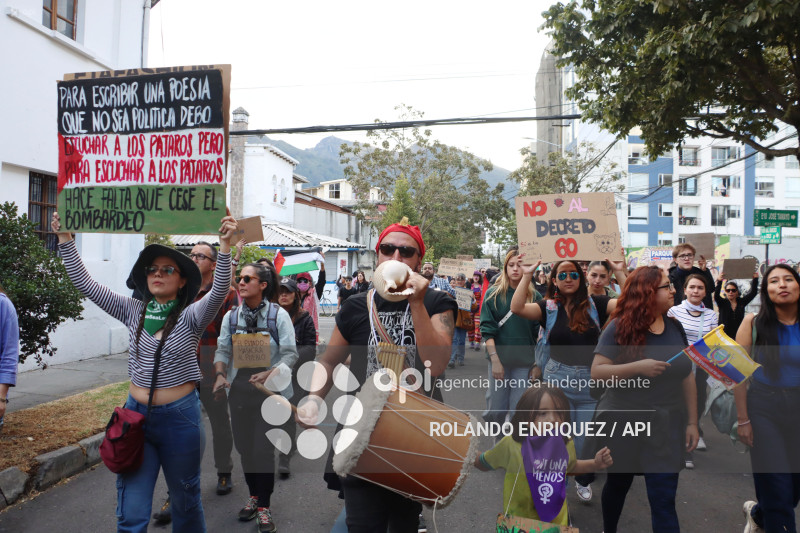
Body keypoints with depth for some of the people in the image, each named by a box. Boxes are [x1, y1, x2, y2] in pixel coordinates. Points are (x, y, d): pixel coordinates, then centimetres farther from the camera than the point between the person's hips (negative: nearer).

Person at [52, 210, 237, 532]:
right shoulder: (134, 312, 4)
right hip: (136, 413, 3)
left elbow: (219, 292, -27)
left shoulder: (191, 316, -8)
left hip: (180, 417, -3)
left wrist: (225, 245, -39)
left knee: (185, 501, 16)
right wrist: (65, 238, -5)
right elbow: (85, 284, 3)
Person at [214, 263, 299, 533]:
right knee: (244, 445, 12)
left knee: (263, 448, -4)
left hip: (268, 390, -4)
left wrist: (269, 374, -23)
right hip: (239, 389, 4)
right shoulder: (231, 316, 5)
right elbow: (222, 350, 7)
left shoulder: (278, 314, -7)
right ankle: (253, 495, 33)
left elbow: (290, 353, -8)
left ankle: (264, 506, 12)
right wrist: (220, 374, -12)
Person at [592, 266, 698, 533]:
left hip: (665, 427, 3)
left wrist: (692, 422, 6)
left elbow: (687, 376, 8)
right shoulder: (620, 328, -12)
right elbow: (596, 371, -16)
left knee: (664, 500, -1)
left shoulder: (675, 327, 2)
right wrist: (638, 367, -28)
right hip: (622, 423, -2)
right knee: (617, 484, 19)